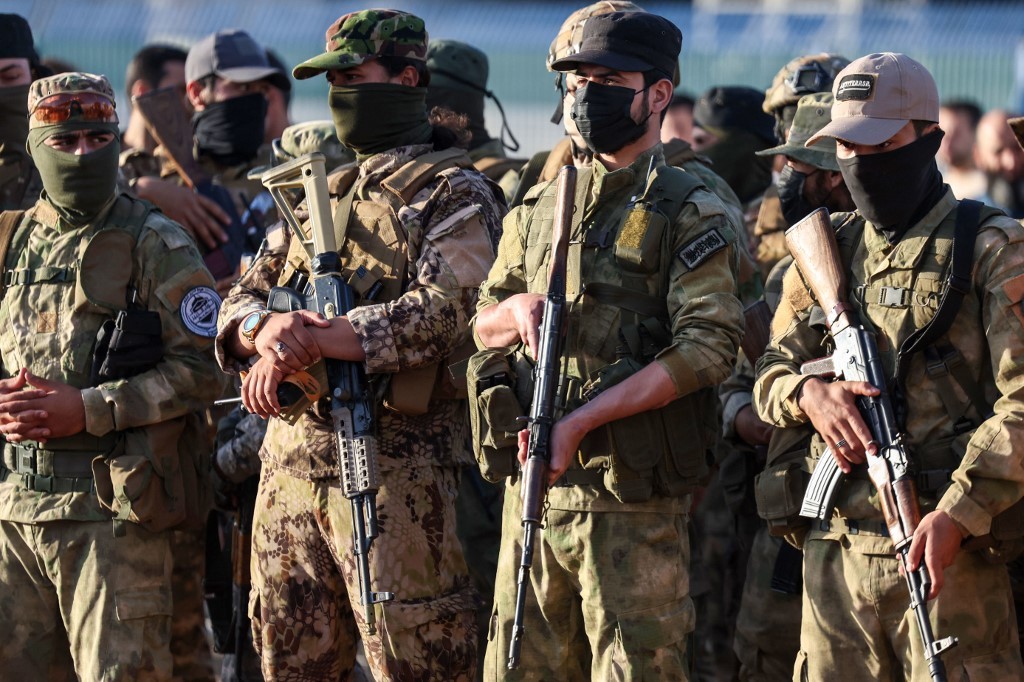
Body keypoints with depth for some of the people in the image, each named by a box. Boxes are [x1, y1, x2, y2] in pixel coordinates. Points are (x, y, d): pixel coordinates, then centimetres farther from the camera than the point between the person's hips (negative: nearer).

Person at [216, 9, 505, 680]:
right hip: (291, 456, 7)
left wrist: (307, 345, -21)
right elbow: (241, 303, 12)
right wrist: (266, 329, -14)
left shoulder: (456, 196, -2)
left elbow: (440, 314, -17)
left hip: (395, 467, -7)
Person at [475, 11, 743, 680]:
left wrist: (581, 421, -21)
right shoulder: (540, 207, 15)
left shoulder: (690, 214, -5)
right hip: (536, 482, 6)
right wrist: (517, 309, -4)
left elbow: (705, 349, -16)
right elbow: (483, 326, 22)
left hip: (635, 499, -6)